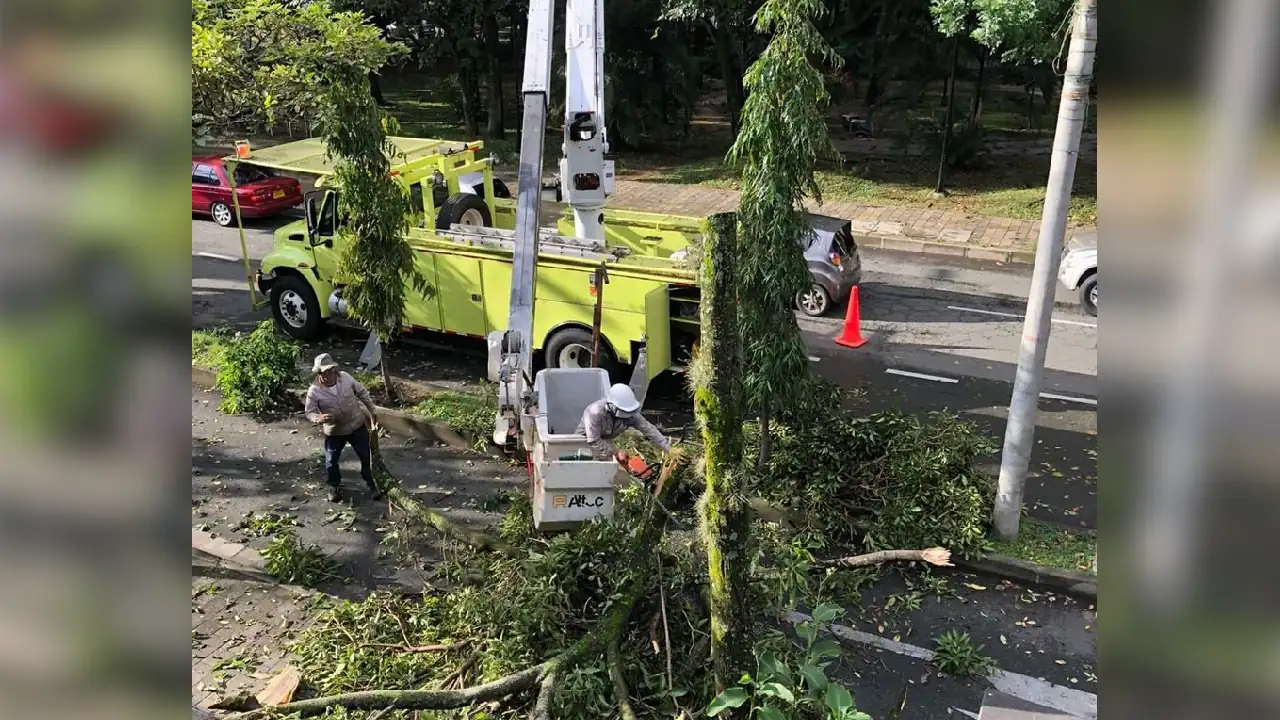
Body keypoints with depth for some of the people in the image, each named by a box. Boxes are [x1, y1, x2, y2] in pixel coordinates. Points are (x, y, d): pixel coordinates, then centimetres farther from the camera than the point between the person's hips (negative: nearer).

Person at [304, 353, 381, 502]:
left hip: (357, 425, 1)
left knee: (367, 456, 8)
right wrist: (319, 418, -34)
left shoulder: (346, 378, -14)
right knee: (331, 461, 7)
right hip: (334, 432, -1)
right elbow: (310, 412, -11)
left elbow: (362, 393, 2)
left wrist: (372, 410, 9)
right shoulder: (314, 391, -19)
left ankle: (371, 484, 30)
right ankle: (334, 487, 35)